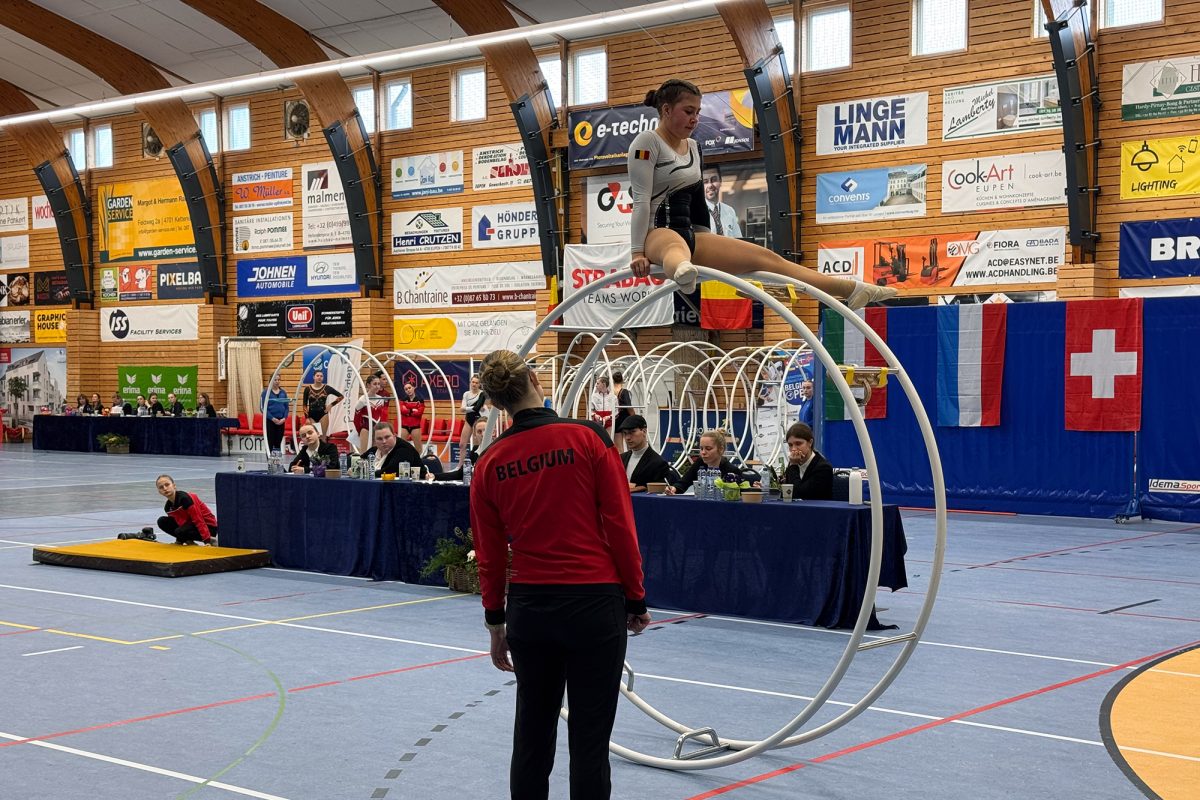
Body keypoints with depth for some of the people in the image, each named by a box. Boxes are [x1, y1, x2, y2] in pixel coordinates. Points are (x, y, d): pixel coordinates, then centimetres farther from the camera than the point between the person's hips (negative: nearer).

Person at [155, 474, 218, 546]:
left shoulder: (184, 498, -25)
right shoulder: (168, 507, -1)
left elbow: (199, 520, -26)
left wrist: (207, 540, -29)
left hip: (209, 527, -8)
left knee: (180, 532, -32)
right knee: (162, 522, -2)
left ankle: (210, 540, -12)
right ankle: (188, 540, 3)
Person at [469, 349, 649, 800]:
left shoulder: (489, 463, 2)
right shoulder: (588, 438, -8)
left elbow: (489, 554, 8)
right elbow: (620, 526, -8)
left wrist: (496, 624, 18)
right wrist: (636, 599, 2)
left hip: (529, 609, 3)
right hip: (594, 603, -3)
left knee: (532, 731, 16)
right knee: (589, 737, 5)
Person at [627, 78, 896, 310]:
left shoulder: (692, 146, 18)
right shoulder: (647, 142, -6)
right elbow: (641, 199, -14)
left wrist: (707, 248, 25)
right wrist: (637, 252, -21)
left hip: (690, 233, 8)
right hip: (658, 232, -8)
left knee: (765, 257, -1)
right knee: (676, 244, -46)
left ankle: (853, 290, -3)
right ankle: (683, 273, -87)